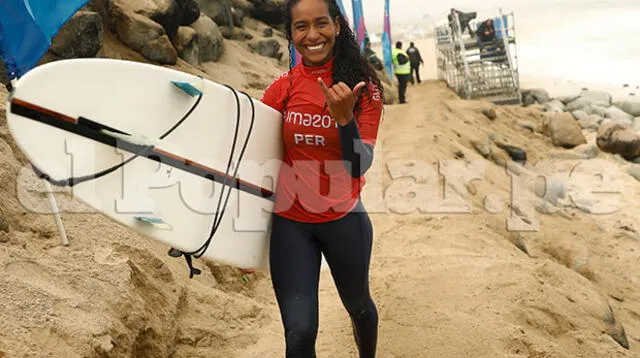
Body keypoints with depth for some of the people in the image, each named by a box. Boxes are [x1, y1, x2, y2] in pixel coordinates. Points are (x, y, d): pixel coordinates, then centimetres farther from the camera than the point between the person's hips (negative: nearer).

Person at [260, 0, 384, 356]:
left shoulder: (364, 86, -9)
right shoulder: (281, 89, -5)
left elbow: (360, 166, -16)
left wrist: (344, 116, -32)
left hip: (344, 218, 0)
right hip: (290, 222, 0)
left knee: (359, 305, 24)